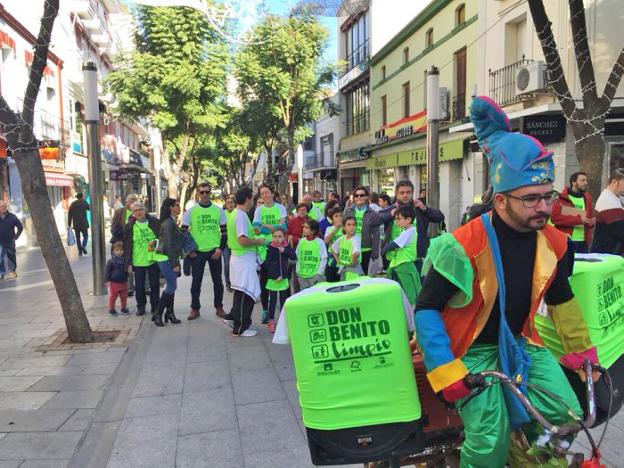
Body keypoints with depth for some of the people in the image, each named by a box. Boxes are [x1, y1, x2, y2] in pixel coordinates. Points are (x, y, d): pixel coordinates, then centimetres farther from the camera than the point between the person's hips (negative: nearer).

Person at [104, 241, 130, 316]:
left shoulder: (125, 260, -1)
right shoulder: (111, 261, -12)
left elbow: (127, 270, 15)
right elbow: (107, 270, -10)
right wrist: (107, 280, -13)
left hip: (123, 282, 4)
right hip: (114, 282, -4)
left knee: (124, 296, 13)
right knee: (112, 296, 6)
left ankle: (124, 308, 28)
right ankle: (111, 309, 19)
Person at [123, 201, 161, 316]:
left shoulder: (154, 222, -2)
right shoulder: (129, 226, -2)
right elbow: (127, 246, 1)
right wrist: (128, 263, -3)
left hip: (154, 259, 0)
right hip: (138, 261, 0)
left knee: (155, 285, 9)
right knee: (139, 286, 7)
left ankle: (155, 307, 23)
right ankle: (140, 307, 25)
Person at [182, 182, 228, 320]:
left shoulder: (218, 210, 1)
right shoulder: (191, 210, -2)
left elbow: (225, 231, 4)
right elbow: (183, 231, 1)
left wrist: (221, 248, -6)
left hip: (214, 251, 1)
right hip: (197, 252, -1)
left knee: (217, 281, 8)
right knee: (196, 281, 5)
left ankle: (219, 307, 21)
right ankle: (195, 309, 17)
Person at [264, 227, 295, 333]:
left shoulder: (286, 247, 1)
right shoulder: (270, 248, -9)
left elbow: (293, 257, -10)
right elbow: (267, 264, -11)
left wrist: (285, 251, -23)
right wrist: (275, 276, -14)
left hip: (284, 278, 3)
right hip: (273, 279, -3)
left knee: (283, 300, 12)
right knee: (272, 300, 1)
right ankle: (271, 321, 9)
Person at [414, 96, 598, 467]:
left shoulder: (553, 243, -6)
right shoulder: (465, 245, -25)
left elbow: (561, 298, 13)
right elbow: (427, 308, -20)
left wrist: (580, 349, 20)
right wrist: (447, 372, -24)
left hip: (520, 342, 6)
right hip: (472, 348, -6)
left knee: (566, 414, -3)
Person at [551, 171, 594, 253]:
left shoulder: (587, 198, 15)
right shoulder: (562, 198, -3)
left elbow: (590, 217, 24)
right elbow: (554, 217, -14)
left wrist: (591, 222, -1)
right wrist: (578, 219, -18)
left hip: (583, 242, 6)